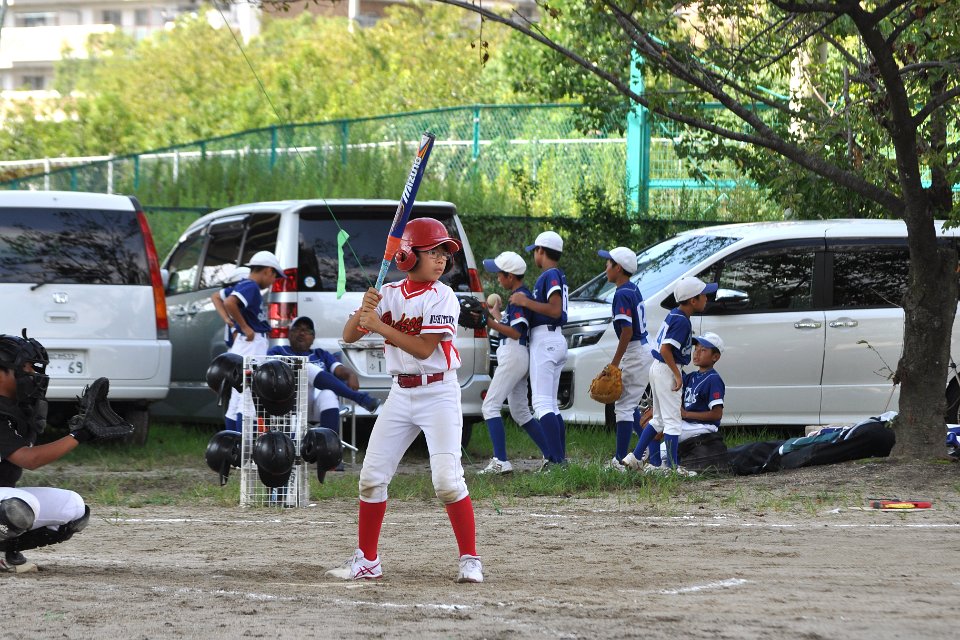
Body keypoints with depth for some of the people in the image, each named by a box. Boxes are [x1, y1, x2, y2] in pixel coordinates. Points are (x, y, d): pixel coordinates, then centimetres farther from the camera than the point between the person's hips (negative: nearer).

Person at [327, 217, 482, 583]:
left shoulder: (443, 297, -9)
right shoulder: (390, 294, 4)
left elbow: (424, 348, -19)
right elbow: (349, 337, 2)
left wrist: (378, 324, -20)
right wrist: (364, 309, -17)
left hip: (439, 393, -5)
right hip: (400, 394, 5)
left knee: (447, 480, -14)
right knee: (372, 476, 4)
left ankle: (470, 560, -5)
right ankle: (366, 561, 15)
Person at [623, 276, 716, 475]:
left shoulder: (673, 315, 11)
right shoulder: (682, 321, -18)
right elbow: (665, 350, -25)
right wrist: (677, 375, -20)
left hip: (658, 369, 10)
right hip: (667, 370, -10)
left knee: (659, 419, 17)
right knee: (672, 420, -5)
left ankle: (634, 458, 18)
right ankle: (673, 467, -4)